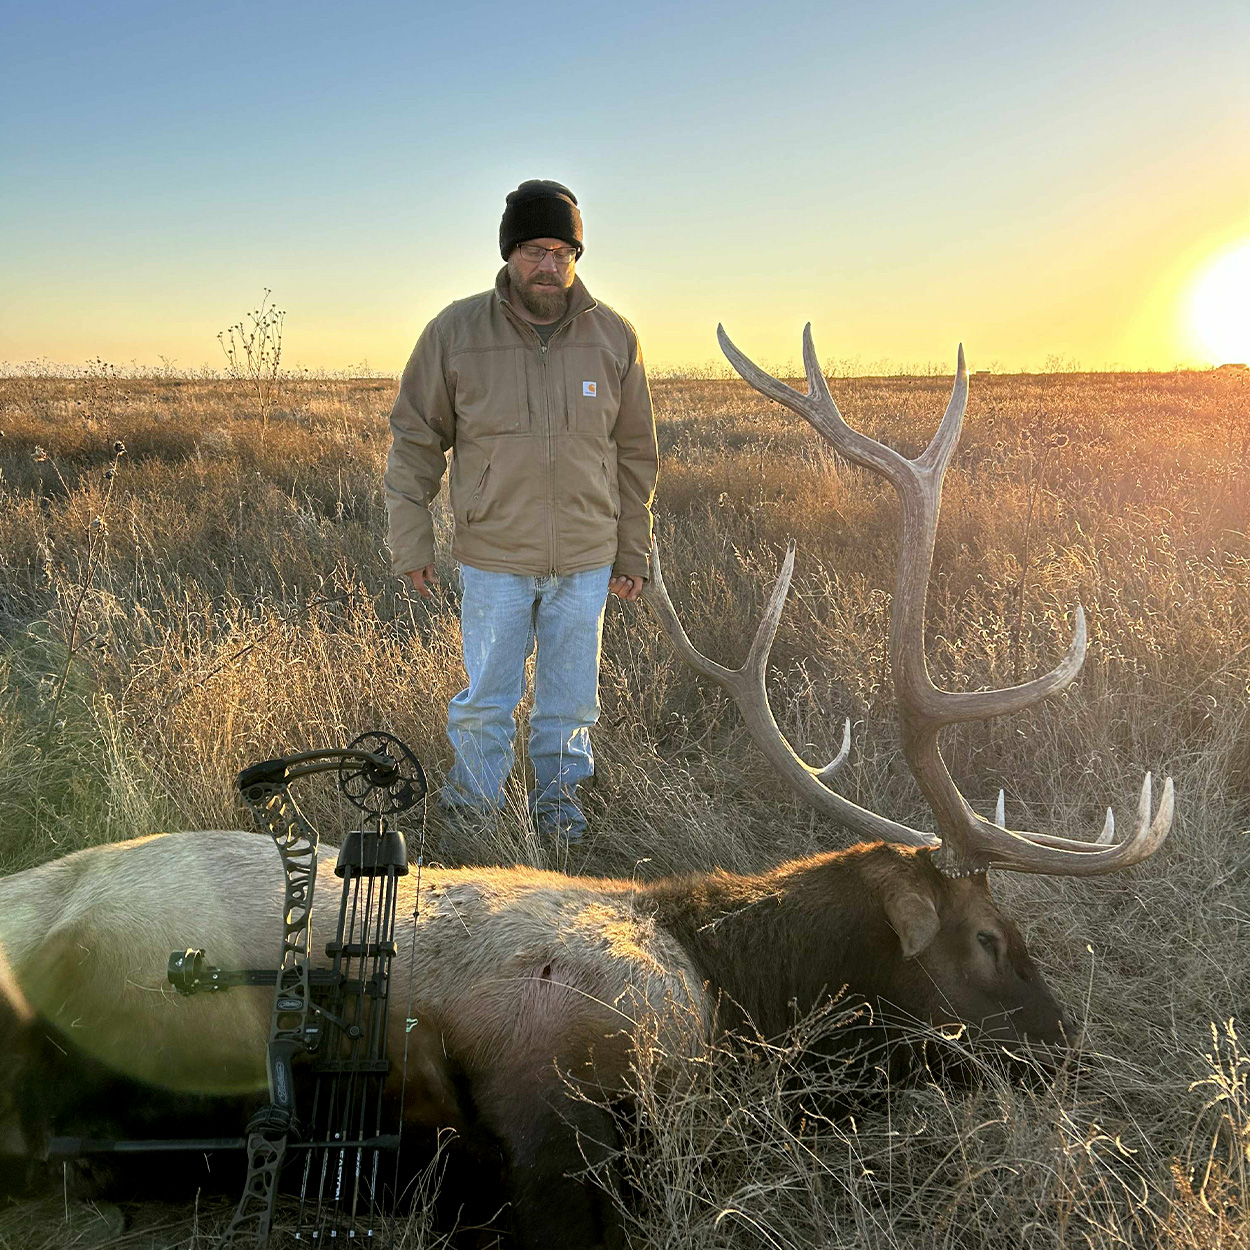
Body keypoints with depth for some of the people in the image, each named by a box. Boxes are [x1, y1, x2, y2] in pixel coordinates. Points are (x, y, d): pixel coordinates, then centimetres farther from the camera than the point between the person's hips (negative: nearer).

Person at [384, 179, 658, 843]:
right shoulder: (455, 333, -6)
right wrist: (410, 541, 0)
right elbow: (414, 440, 2)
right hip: (493, 558, -2)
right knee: (486, 696, 8)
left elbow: (634, 453, 8)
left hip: (586, 561, 2)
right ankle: (474, 793, 30)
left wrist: (633, 553, 9)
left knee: (571, 697, 13)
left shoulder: (614, 337, 0)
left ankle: (558, 795, 33)